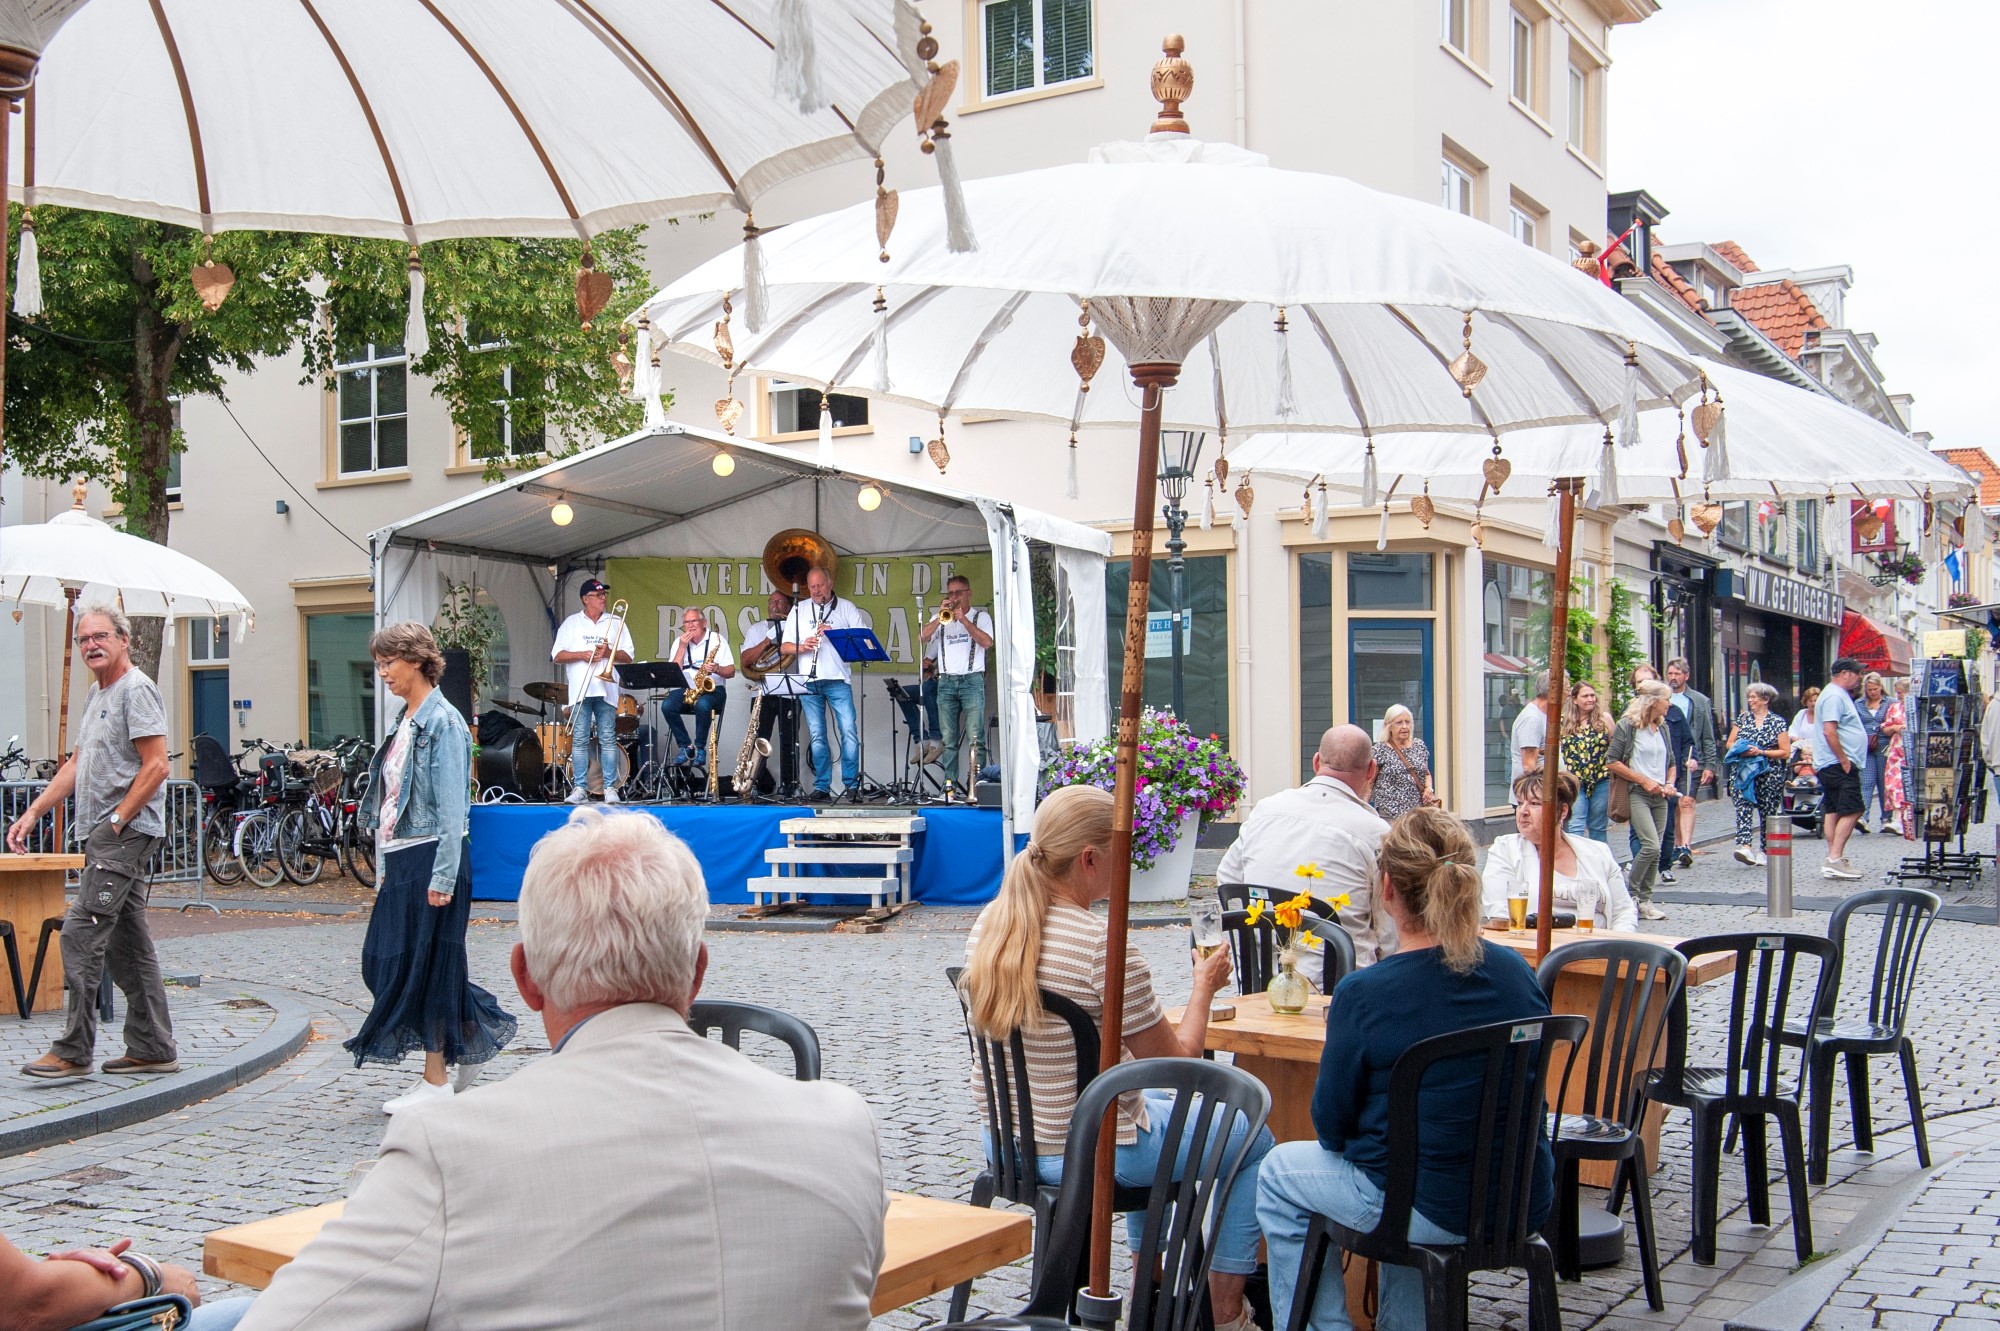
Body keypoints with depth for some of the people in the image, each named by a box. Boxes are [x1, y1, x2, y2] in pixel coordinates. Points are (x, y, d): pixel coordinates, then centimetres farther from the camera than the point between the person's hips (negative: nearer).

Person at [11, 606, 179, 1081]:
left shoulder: (136, 690, -10)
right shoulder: (96, 694, 20)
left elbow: (155, 766, -17)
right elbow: (77, 765, 24)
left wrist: (116, 821, -18)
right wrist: (32, 813, 17)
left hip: (126, 832, -10)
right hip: (103, 834, 10)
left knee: (81, 932, -12)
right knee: (127, 941, 10)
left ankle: (74, 1050, -9)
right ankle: (153, 1048, 14)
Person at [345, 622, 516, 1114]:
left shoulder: (443, 722, -13)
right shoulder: (406, 721, 14)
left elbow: (452, 806, -17)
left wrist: (443, 876, -21)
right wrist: (384, 863, 17)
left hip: (431, 857, -9)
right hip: (401, 860, 9)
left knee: (426, 965, -2)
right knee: (383, 961, 10)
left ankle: (436, 1082, 8)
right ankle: (476, 1035, 23)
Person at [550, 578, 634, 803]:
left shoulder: (616, 624, 14)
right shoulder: (571, 624, 12)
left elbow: (628, 657, 9)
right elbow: (557, 656, 5)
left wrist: (609, 652, -9)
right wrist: (582, 655, -8)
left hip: (607, 689, 0)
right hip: (580, 690, 0)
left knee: (608, 740, -3)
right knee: (579, 740, -3)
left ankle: (610, 788, -3)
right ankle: (580, 788, -1)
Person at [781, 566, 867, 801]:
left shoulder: (846, 607, 9)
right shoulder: (799, 609, 15)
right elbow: (784, 647, 11)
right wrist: (802, 646, -11)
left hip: (838, 680, -2)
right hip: (809, 683, 2)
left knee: (848, 731, -10)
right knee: (817, 735, 2)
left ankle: (851, 784, -4)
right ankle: (822, 786, 6)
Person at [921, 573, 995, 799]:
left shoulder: (981, 617, 10)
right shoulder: (940, 619, 18)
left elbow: (987, 642, -8)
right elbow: (922, 636, 3)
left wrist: (964, 620, -10)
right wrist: (941, 618, -6)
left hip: (972, 681, -3)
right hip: (946, 682, 3)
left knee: (975, 737, -11)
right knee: (948, 738, 2)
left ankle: (976, 785, -12)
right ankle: (950, 785, 3)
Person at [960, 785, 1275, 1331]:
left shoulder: (988, 925, -3)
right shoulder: (1104, 944, -26)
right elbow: (1178, 1059, -15)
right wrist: (1204, 985, 0)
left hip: (1006, 1144, 8)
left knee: (1155, 1099, 36)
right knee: (1254, 1137, 14)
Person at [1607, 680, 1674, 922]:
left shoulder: (1662, 727, 14)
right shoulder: (1627, 725, -7)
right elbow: (1612, 762, -11)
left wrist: (1668, 784, 6)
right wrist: (1643, 780, -12)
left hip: (1659, 796, 7)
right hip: (1637, 794, -7)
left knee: (1654, 852, 4)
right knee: (1651, 846, -19)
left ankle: (1645, 901, 11)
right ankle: (1630, 895, -4)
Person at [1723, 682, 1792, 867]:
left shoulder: (1778, 722, 1)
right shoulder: (1743, 718, 13)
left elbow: (1785, 752, -4)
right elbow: (1729, 744, 13)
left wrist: (1761, 752, -14)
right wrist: (1742, 749, -9)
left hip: (1769, 775, -2)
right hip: (1744, 773, 2)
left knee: (1767, 812, 4)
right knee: (1743, 806, -17)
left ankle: (1763, 850, 17)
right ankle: (1744, 846, -30)